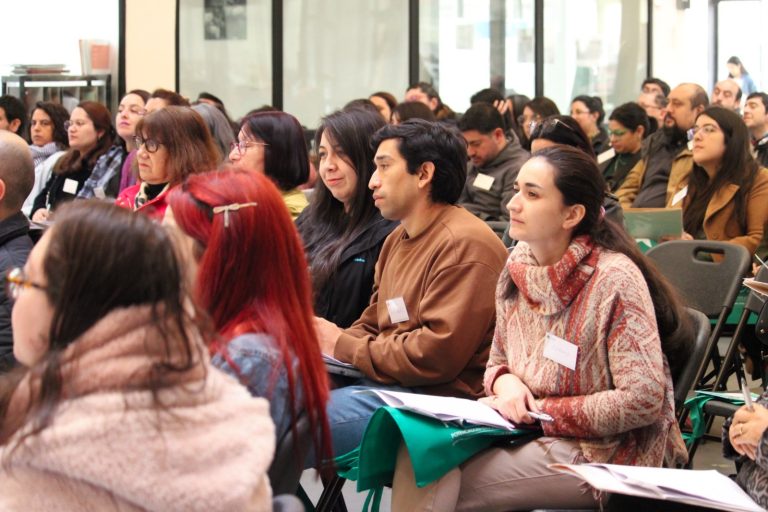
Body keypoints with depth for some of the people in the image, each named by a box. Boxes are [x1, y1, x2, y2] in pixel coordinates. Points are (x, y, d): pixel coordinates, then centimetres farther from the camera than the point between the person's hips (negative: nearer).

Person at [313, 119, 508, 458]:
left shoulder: (464, 245, -14)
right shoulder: (398, 239, 19)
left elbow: (437, 356, -21)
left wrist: (343, 347, -12)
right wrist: (327, 342, -3)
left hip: (435, 398, -10)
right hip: (383, 383, 10)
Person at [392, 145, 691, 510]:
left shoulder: (614, 279, -18)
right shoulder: (518, 265, 3)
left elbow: (642, 399, -20)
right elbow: (498, 361, 15)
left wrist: (541, 411, -17)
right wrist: (505, 382, -10)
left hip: (606, 450, -6)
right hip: (530, 430, 6)